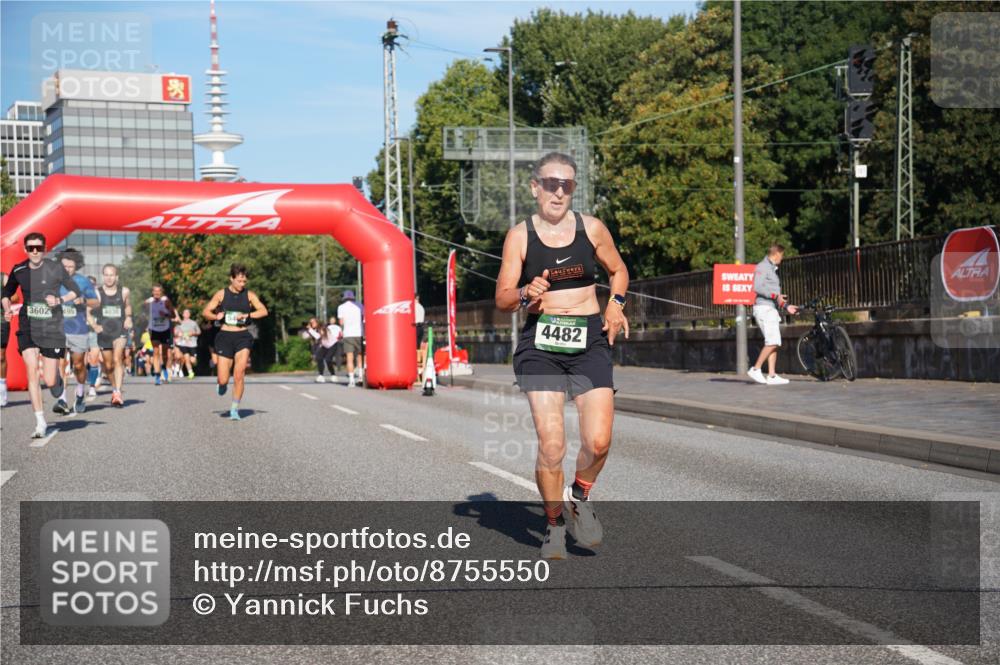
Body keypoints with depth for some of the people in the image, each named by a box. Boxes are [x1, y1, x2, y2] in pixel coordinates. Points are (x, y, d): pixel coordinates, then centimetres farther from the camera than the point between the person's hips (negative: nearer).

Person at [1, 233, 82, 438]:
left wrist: (59, 300, -15)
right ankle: (40, 423, -6)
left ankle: (57, 377, 38)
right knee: (31, 371, -14)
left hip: (52, 328, -2)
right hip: (27, 328, 2)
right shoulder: (19, 270, 2)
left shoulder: (56, 268, -6)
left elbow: (77, 291, 4)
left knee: (49, 381, -2)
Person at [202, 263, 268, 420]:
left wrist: (247, 315, -19)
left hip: (242, 336, 0)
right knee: (223, 380, -2)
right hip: (225, 336, 0)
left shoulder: (249, 295, 5)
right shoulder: (221, 294, 4)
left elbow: (264, 311, -5)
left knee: (239, 375, -13)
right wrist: (216, 316, -15)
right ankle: (222, 384, 37)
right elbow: (205, 312, 6)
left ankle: (235, 409, -1)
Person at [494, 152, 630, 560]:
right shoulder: (520, 236, 1)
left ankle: (578, 499, 21)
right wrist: (526, 294, -17)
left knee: (598, 441, -11)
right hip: (540, 343, -1)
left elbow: (618, 270, 22)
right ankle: (555, 526, 12)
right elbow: (502, 299, 4)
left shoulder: (592, 228, 6)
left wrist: (615, 305, 4)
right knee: (551, 445, -11)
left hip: (589, 341, 2)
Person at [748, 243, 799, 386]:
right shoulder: (763, 267, -7)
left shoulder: (772, 269, 23)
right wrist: (775, 295, -20)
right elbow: (757, 287, -19)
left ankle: (771, 376, 2)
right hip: (764, 308, -10)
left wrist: (786, 306, 23)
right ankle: (755, 369, -11)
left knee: (774, 343, 4)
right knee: (772, 342, -17)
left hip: (772, 309, 10)